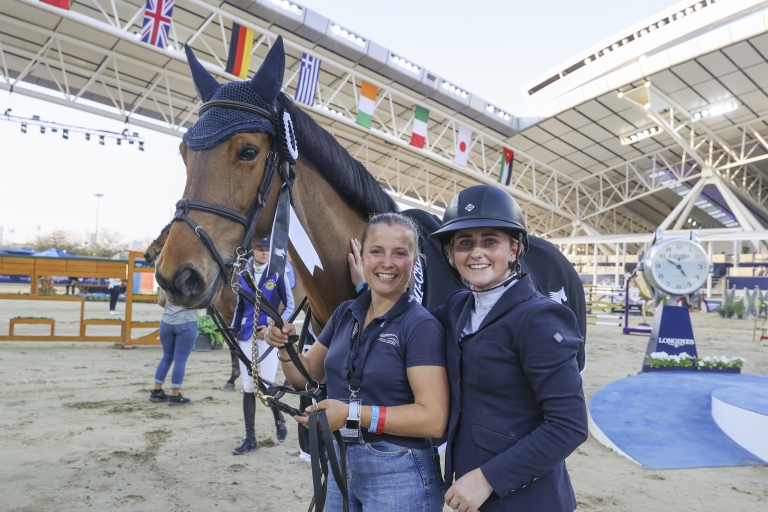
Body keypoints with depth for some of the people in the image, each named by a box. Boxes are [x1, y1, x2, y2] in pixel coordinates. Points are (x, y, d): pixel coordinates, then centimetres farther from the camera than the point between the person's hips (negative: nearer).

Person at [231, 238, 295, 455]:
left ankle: (279, 420, 27)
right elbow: (239, 306, 15)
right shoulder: (243, 275, 8)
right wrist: (233, 330, 7)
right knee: (248, 387, 6)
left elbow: (290, 306, -3)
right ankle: (250, 438, 15)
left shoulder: (277, 274, -4)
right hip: (246, 335, 4)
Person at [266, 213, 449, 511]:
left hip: (398, 476, -5)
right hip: (341, 466, 6)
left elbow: (433, 419, -22)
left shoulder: (422, 326, -18)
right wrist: (286, 348, -10)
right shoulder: (345, 314, 1)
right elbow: (305, 377, 9)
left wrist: (354, 414, -28)